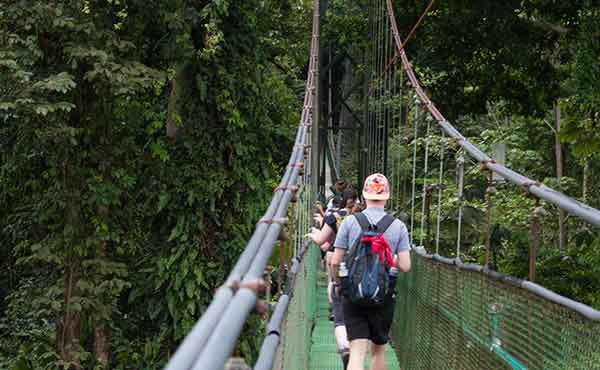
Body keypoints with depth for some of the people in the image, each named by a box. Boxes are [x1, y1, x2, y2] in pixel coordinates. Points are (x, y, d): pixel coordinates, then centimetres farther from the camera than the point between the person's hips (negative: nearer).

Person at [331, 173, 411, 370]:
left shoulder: (350, 222, -4)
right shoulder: (398, 226, -3)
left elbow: (335, 262, -3)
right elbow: (405, 266, -5)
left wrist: (338, 283, 15)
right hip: (384, 295, 1)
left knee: (357, 351, -5)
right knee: (378, 349, 18)